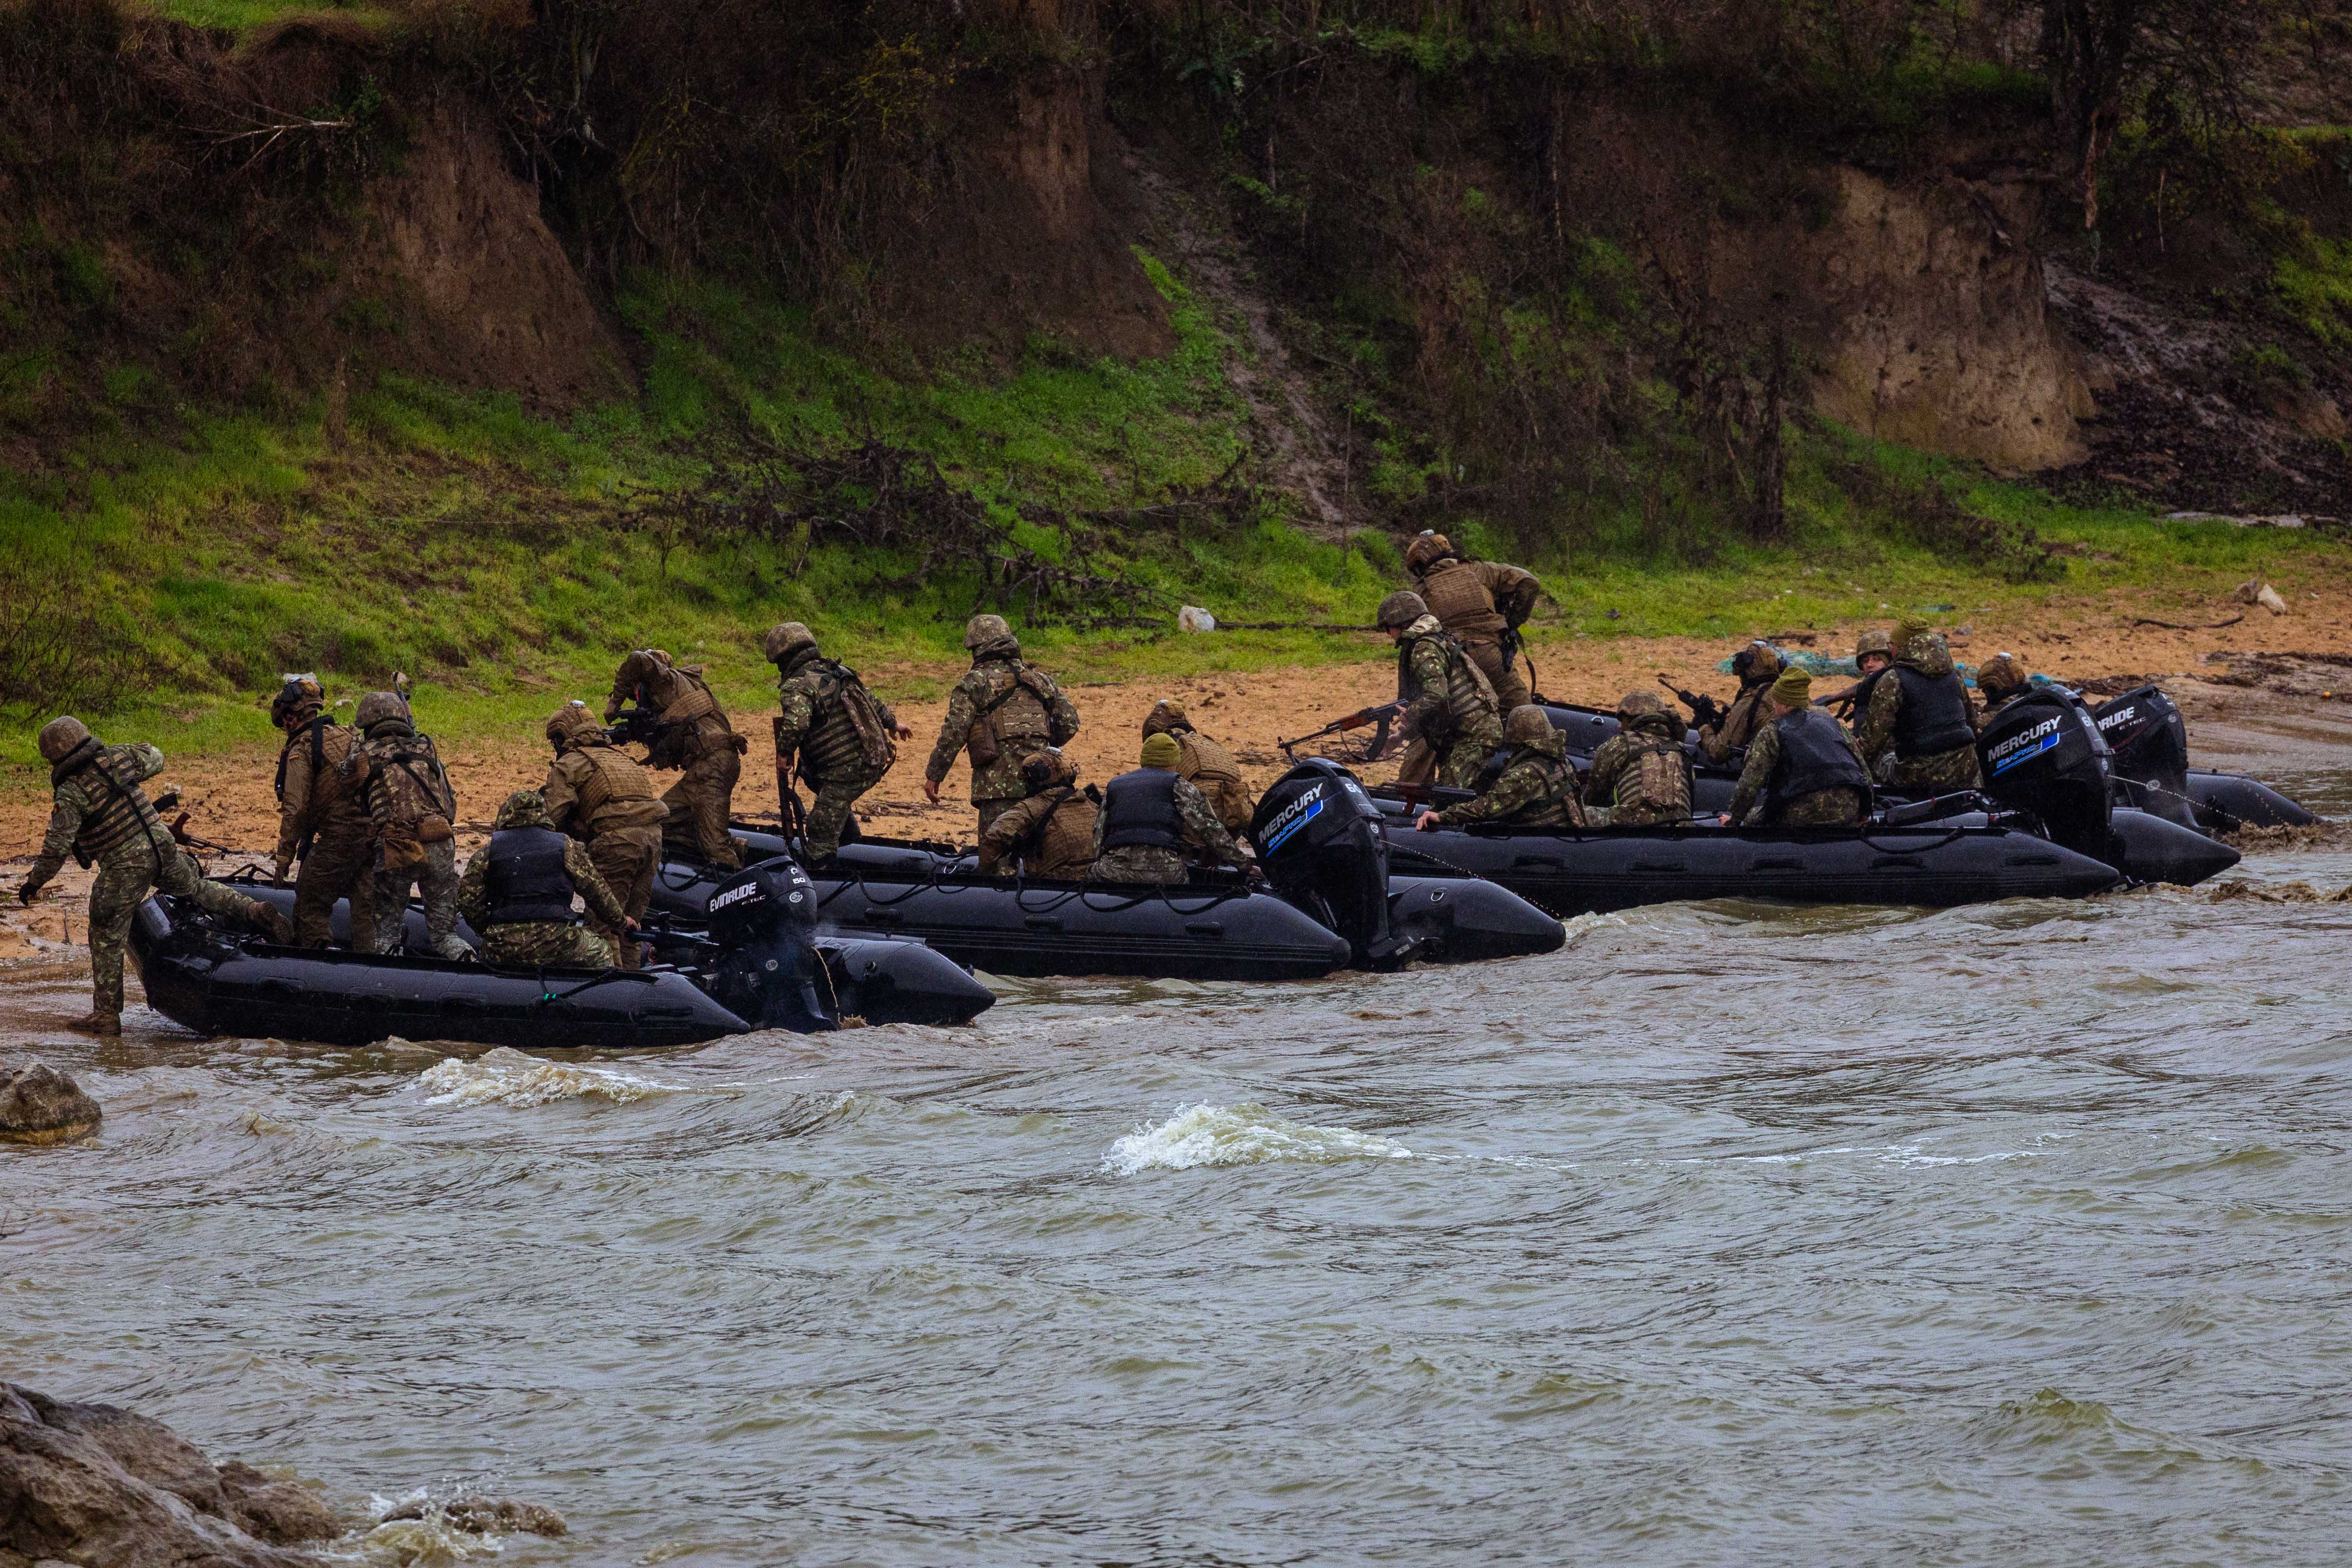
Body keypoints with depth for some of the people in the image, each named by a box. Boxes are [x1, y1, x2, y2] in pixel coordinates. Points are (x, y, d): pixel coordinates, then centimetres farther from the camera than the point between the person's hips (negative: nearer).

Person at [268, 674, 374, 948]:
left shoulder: (301, 748, -7)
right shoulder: (349, 735, 15)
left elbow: (295, 809, -12)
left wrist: (284, 856, -8)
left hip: (338, 837, -7)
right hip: (373, 832, 7)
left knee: (310, 905, 2)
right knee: (366, 906, 11)